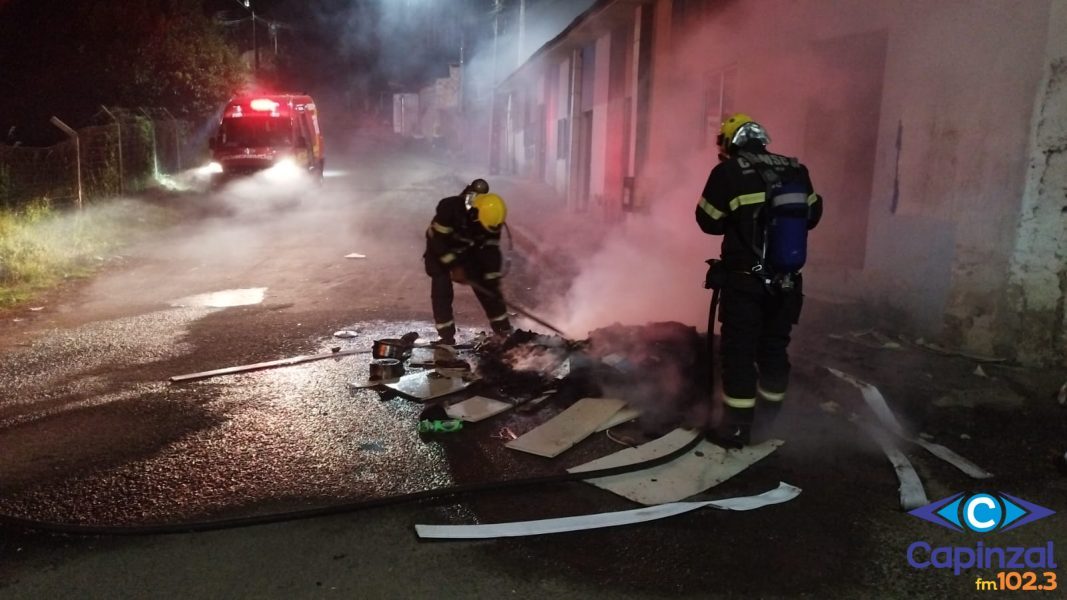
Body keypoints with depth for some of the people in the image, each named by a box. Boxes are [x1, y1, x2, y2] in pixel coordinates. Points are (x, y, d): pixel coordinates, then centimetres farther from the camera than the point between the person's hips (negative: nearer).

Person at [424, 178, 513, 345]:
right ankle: (446, 334, -2)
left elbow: (491, 250, -15)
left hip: (468, 249, 4)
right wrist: (454, 266, -30)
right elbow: (437, 239, -31)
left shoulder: (491, 216, -23)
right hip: (439, 249, -3)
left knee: (486, 286, 0)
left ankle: (502, 326, 11)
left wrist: (493, 278, -18)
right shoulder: (449, 208, -38)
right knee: (442, 289, -12)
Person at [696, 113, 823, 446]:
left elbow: (708, 221, -2)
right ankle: (769, 418, 28)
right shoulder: (796, 170, 5)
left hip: (744, 279, -5)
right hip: (787, 280, 5)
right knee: (775, 347, 16)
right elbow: (812, 216, 16)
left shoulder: (728, 172, -9)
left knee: (739, 349, 3)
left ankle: (737, 425, 6)